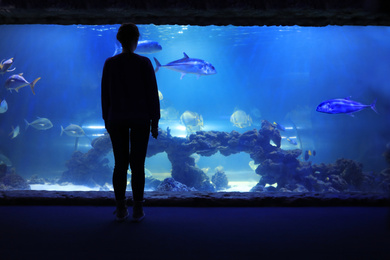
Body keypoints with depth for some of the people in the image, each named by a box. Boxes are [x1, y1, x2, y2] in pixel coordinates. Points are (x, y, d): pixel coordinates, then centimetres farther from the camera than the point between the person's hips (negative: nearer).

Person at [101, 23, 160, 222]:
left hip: (117, 118, 2)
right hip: (140, 118, -2)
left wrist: (106, 119, 13)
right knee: (138, 165, 4)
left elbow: (105, 94, 2)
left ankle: (121, 210, 12)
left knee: (120, 164, 9)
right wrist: (155, 122, 1)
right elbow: (152, 94, -7)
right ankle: (137, 210, 8)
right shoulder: (144, 63, -8)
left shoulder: (110, 63, -2)